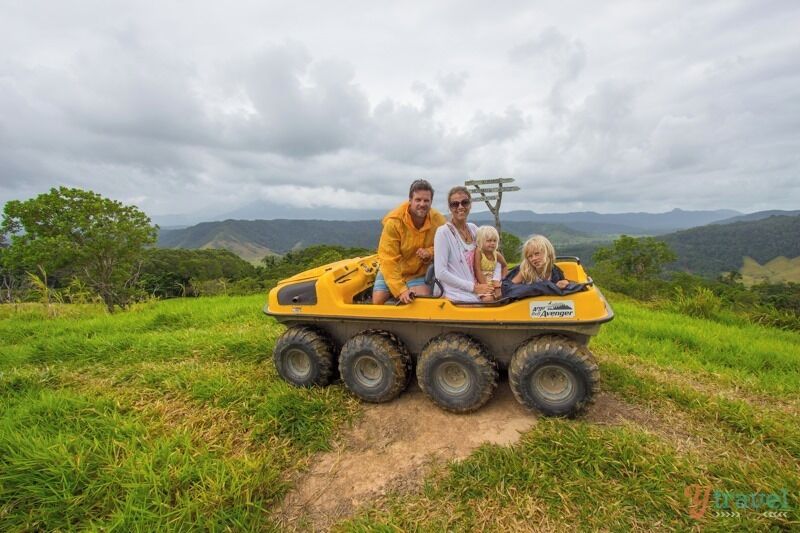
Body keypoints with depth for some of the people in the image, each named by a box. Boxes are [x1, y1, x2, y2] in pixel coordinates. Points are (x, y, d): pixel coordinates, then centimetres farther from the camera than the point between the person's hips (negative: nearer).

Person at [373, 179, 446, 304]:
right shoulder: (394, 221, -21)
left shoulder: (438, 221, -11)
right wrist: (401, 290, -28)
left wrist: (430, 252, -20)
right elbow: (388, 260, -21)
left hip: (419, 274, 1)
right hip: (392, 272, -1)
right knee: (378, 301, -16)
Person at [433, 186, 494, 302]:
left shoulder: (473, 228, 9)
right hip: (457, 297, -6)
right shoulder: (443, 232, -10)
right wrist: (473, 287, -14)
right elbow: (441, 273, -15)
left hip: (476, 293, 6)